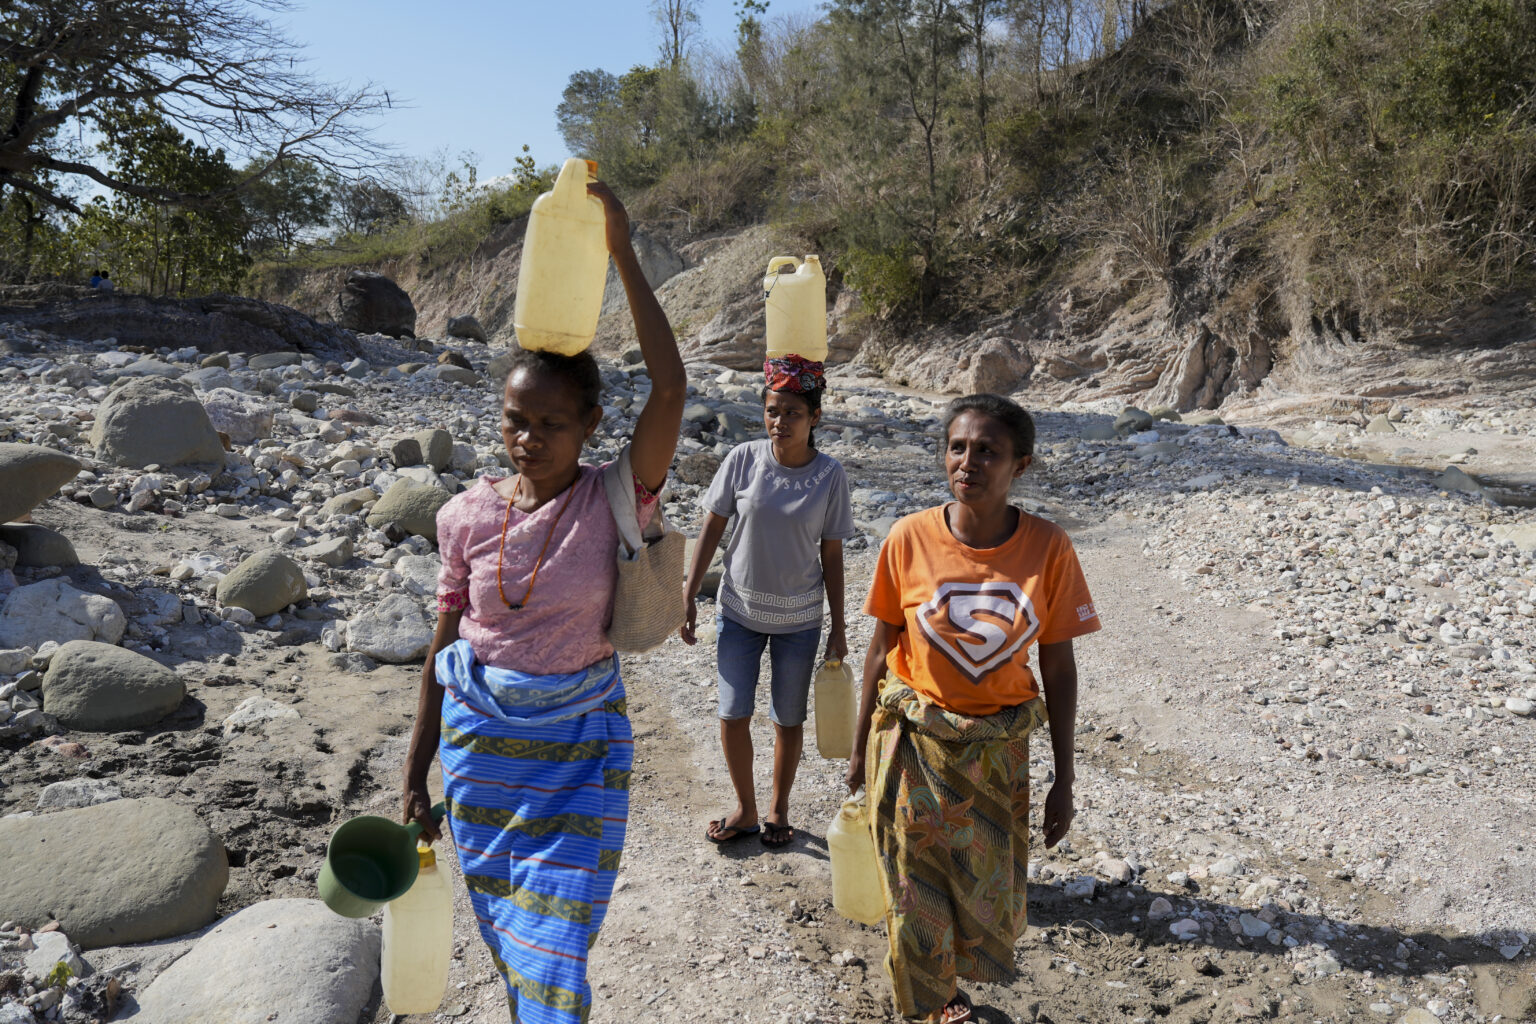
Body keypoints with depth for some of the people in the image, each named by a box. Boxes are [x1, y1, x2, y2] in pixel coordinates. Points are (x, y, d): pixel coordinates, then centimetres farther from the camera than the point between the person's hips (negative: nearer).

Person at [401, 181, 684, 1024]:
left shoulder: (614, 503, -14)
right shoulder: (467, 517, -5)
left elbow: (670, 387, -29)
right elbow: (444, 646, 3)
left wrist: (621, 252, -30)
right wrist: (416, 775, 7)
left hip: (579, 747, -3)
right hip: (480, 741, 3)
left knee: (553, 956, 2)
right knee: (505, 942, 18)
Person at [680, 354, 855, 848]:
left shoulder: (830, 475, -11)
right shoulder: (743, 459, -10)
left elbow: (831, 556, -4)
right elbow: (712, 528, -2)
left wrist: (839, 627, 0)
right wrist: (689, 596, -3)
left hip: (799, 620, -1)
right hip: (740, 609, 1)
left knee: (788, 720, 13)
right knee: (732, 715, 7)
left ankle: (779, 810, 35)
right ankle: (745, 810, 29)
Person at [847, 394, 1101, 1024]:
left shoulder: (1048, 548, -13)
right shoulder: (910, 538, -14)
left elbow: (1059, 670, -5)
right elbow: (881, 649, -3)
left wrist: (1064, 781, -1)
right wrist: (859, 749, 4)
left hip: (996, 752, 1)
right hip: (911, 745, -1)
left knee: (988, 899, 16)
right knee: (916, 895, 13)